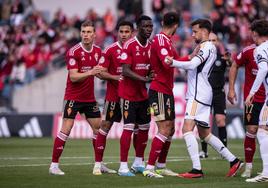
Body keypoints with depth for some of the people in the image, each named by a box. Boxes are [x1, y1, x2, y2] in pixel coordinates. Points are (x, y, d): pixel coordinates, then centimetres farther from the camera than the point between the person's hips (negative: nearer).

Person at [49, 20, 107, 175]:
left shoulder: (98, 51, 6)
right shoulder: (73, 52, -14)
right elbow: (73, 77, -20)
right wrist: (90, 72, -31)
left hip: (90, 98, 6)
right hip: (73, 97, -6)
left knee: (98, 128, 8)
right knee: (66, 129, -11)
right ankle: (54, 165, -7)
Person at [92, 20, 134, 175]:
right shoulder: (110, 50, -4)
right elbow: (101, 72, -7)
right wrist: (115, 77, -21)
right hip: (113, 96, -4)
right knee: (105, 126, -3)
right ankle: (98, 164, 1)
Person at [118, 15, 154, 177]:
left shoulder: (151, 46, 8)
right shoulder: (129, 45, -14)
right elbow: (126, 71, -20)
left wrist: (152, 75, -5)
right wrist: (144, 79, -27)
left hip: (143, 94, 7)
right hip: (129, 94, -7)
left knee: (144, 128, 10)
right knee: (129, 128, -10)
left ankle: (138, 163, 23)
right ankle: (123, 167, -7)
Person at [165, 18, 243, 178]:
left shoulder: (206, 47, -10)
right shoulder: (211, 48, 22)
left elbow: (192, 65, -24)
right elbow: (194, 66, 23)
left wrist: (173, 63, -32)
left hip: (198, 95, -11)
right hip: (201, 95, 11)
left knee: (187, 129, -17)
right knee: (204, 134, 15)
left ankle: (197, 169, -22)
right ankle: (234, 161, 16)